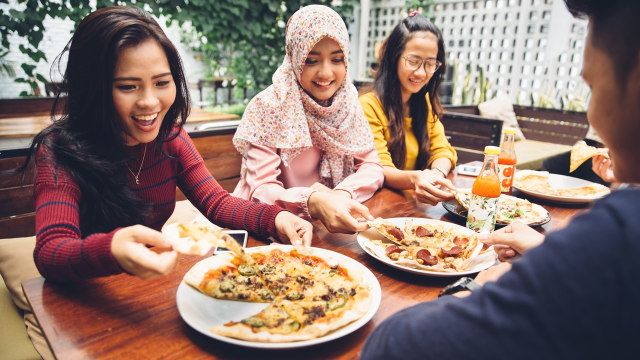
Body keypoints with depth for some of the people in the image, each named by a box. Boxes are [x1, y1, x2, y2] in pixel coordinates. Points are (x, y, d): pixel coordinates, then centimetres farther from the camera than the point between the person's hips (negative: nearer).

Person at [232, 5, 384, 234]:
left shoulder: (347, 99, -3)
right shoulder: (268, 106, -15)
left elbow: (371, 165, -2)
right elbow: (261, 190, -19)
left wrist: (343, 194, -22)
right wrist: (313, 201, -37)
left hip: (334, 226, 5)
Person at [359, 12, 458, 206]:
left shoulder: (426, 103, 11)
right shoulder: (369, 105, -13)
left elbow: (442, 151, 2)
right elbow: (379, 170, -17)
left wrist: (436, 173, -22)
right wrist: (413, 179, -39)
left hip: (417, 200, 5)